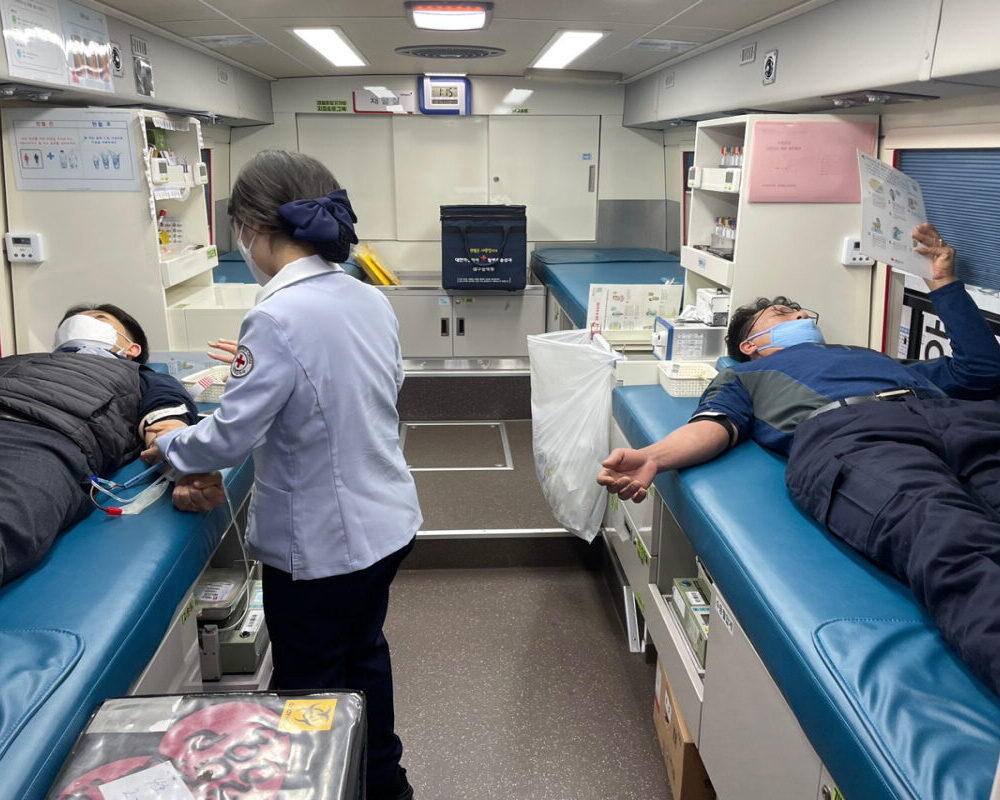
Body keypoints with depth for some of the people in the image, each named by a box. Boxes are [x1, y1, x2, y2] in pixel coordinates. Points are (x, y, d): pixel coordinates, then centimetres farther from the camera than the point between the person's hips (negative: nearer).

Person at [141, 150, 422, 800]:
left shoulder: (279, 318, -25)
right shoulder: (372, 300, -1)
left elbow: (230, 437, -20)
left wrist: (169, 445, 0)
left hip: (320, 545, -8)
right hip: (387, 522, 8)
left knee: (311, 687, 14)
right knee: (363, 652, 28)